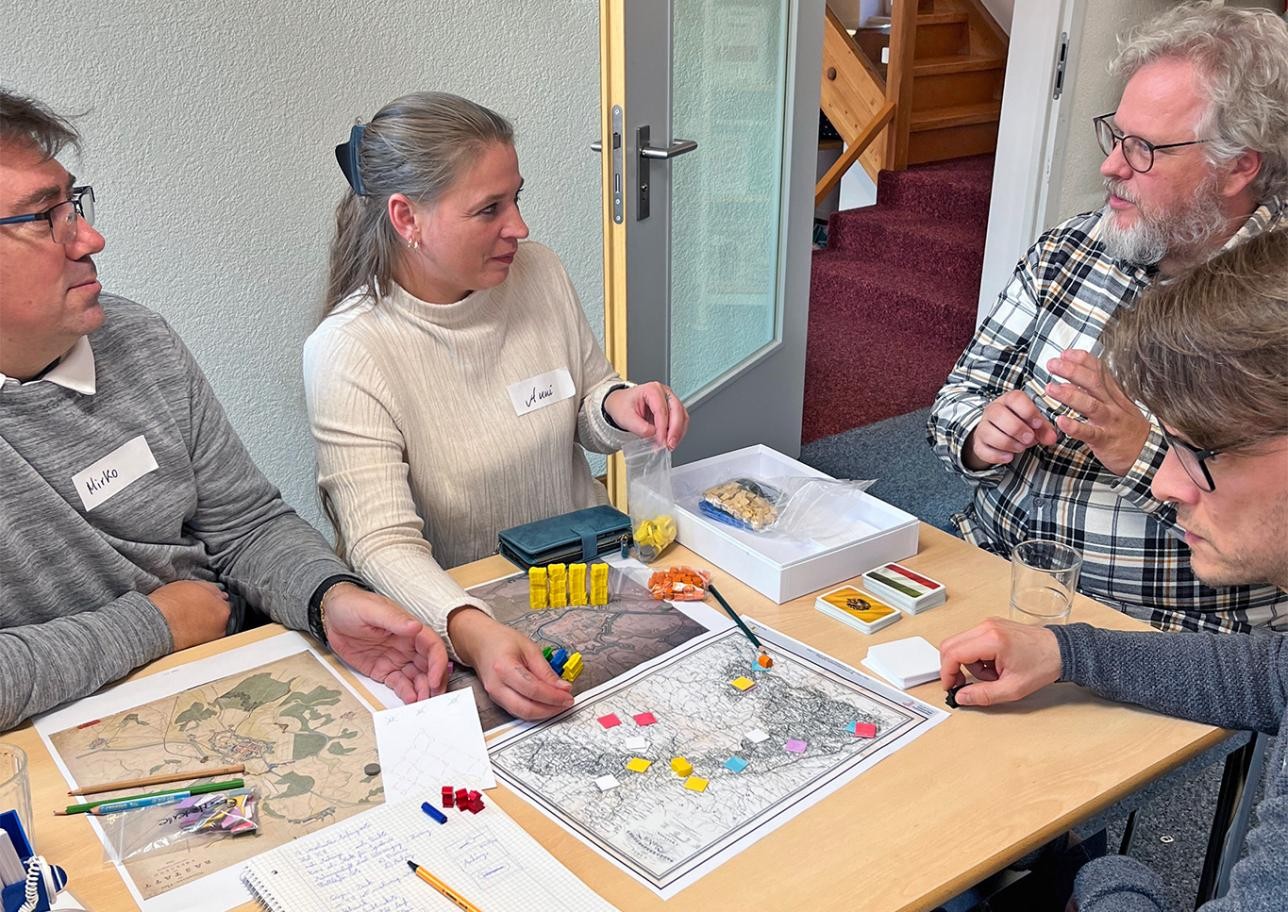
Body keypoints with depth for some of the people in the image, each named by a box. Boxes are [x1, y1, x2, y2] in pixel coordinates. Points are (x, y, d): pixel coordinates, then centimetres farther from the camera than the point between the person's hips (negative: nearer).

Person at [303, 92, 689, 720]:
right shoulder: (346, 351, -16)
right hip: (453, 613, -4)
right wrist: (474, 634, -44)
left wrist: (618, 407, -11)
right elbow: (384, 543, -25)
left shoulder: (539, 273, -2)